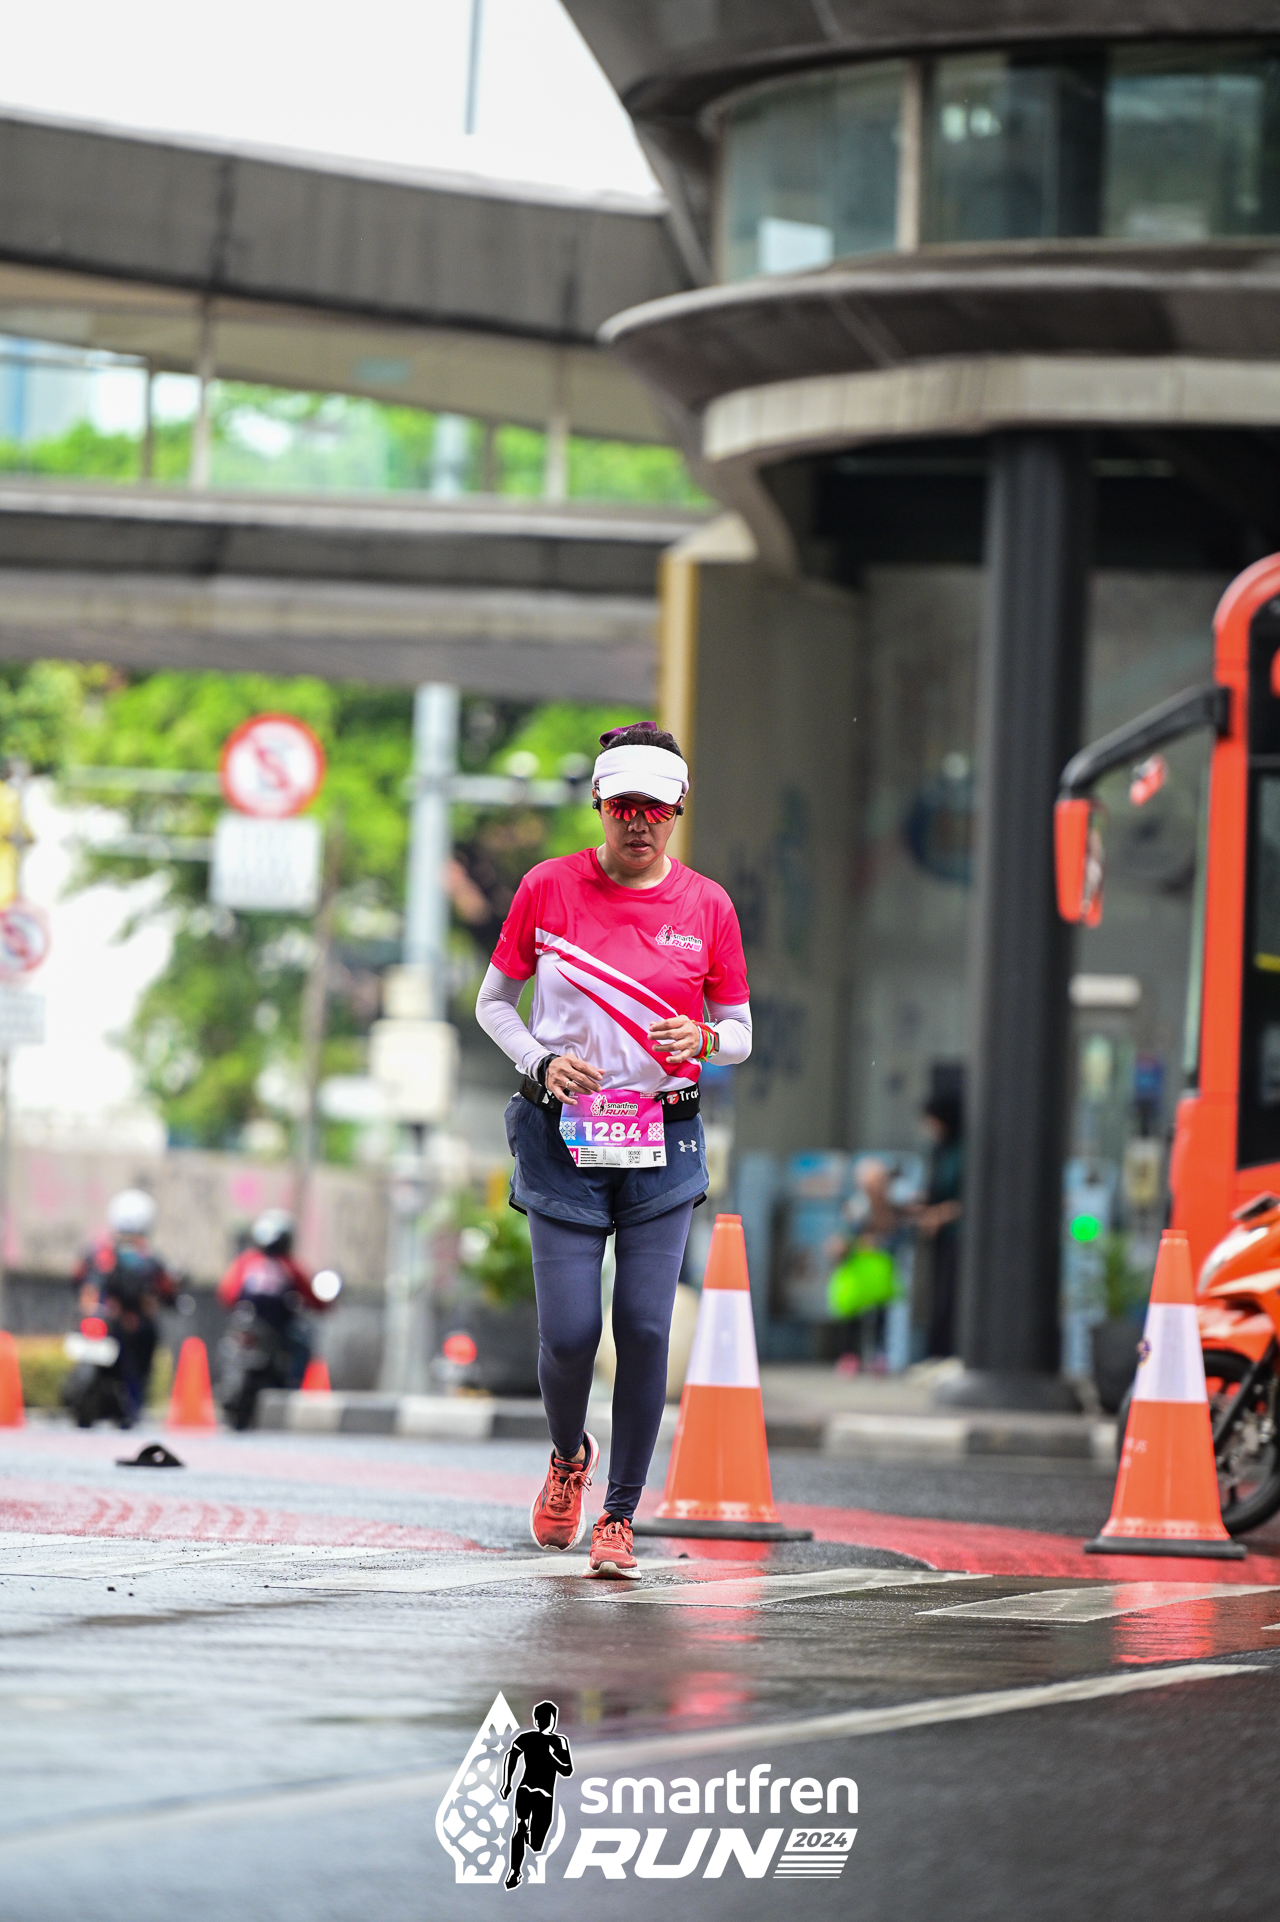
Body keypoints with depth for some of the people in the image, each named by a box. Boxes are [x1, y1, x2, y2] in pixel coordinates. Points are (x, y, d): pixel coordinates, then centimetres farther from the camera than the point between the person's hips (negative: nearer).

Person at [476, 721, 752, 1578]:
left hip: (663, 1141, 1)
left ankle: (620, 1516, 5)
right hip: (563, 1137, -1)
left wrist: (703, 1039, -13)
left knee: (645, 1329, -8)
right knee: (570, 1333, -5)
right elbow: (494, 1002, 10)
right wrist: (541, 1060, -8)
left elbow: (739, 1033, 10)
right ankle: (568, 1457, 28)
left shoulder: (706, 906, 2)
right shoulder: (549, 888, 0)